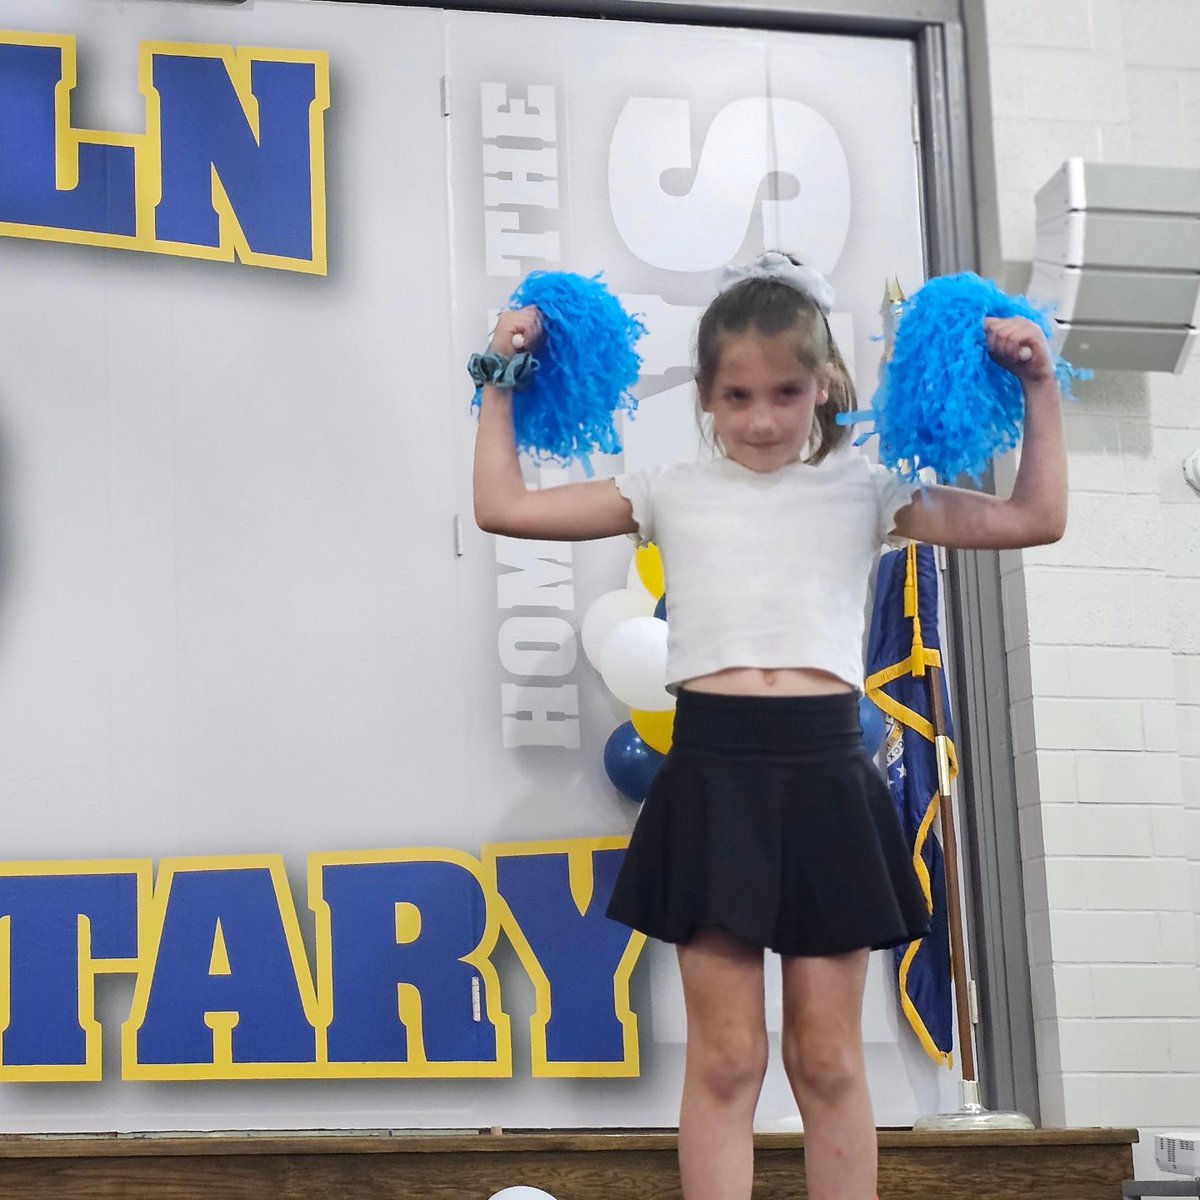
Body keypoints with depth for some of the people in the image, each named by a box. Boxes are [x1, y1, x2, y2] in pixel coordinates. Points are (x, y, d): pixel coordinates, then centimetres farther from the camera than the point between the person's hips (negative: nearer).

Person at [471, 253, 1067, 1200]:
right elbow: (504, 506, 10)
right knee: (725, 1058, 1)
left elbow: (1036, 519, 6)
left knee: (828, 1059, 5)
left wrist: (1040, 391, 3)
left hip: (827, 774, 0)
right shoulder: (674, 494, 11)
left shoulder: (864, 490, 10)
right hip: (713, 774, 0)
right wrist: (502, 386, 10)